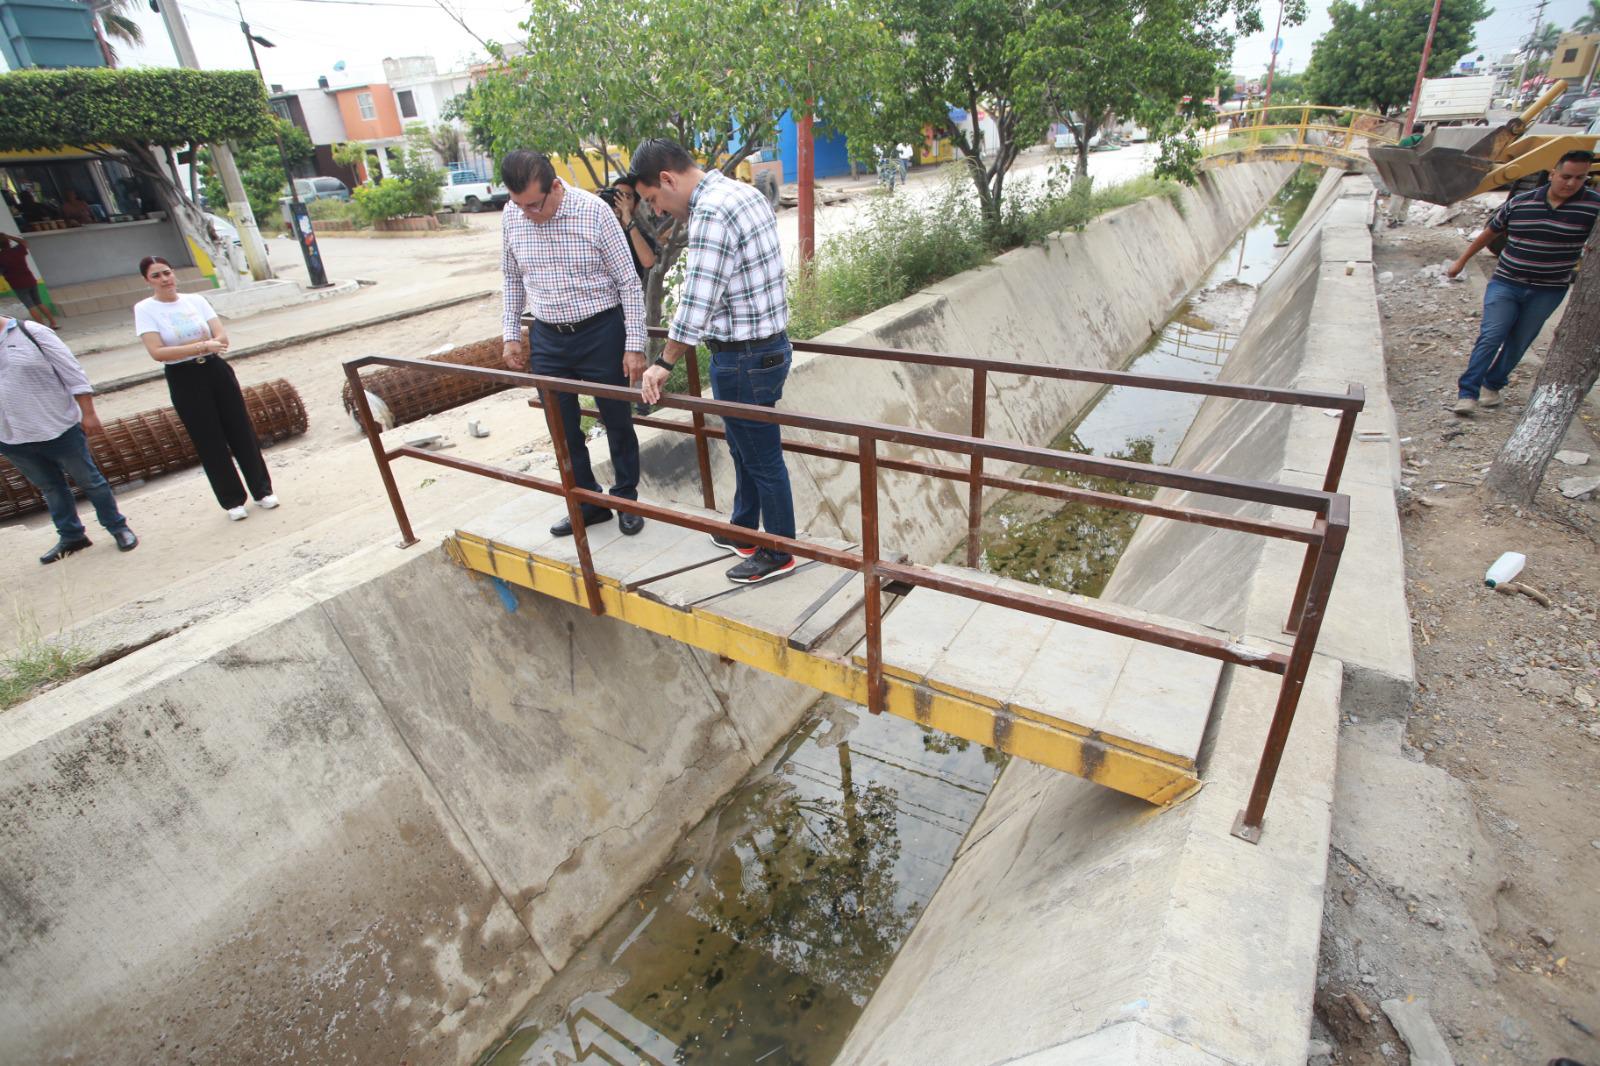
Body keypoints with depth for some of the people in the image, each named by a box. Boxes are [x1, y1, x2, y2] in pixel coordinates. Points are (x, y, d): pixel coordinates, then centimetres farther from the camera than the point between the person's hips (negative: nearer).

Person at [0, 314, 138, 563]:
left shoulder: (32, 333, -8)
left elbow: (73, 374, -9)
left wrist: (88, 413, -12)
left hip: (59, 428, -4)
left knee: (89, 481, 8)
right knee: (50, 488, 17)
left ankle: (118, 528, 22)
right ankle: (70, 537, 29)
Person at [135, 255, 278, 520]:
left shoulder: (195, 300, 3)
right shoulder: (144, 309, -4)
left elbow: (222, 338, -5)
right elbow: (157, 352, -14)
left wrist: (190, 348, -20)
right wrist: (202, 346, -22)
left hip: (216, 370, 2)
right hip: (183, 379, -2)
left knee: (242, 432, 5)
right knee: (210, 442, 3)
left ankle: (262, 490, 17)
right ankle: (233, 501, 13)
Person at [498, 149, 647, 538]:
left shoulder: (594, 211, -15)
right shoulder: (511, 217, -2)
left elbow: (629, 282, -11)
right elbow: (512, 280, 12)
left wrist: (635, 345, -13)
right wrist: (510, 334, 10)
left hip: (601, 333, -4)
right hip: (547, 338, 4)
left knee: (617, 422, 8)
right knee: (563, 430, 11)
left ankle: (627, 498, 27)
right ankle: (588, 502, 28)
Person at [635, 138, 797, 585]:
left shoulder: (710, 212, -21)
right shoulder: (744, 192, 10)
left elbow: (698, 302, -23)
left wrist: (665, 364, -13)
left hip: (744, 359, -10)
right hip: (770, 344, 10)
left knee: (762, 459, 4)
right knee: (743, 448, 22)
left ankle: (778, 554, 21)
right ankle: (743, 532, 40)